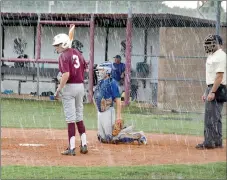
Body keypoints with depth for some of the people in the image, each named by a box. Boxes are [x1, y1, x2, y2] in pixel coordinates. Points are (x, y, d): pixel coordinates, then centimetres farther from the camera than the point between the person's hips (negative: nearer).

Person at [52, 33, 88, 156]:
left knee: (70, 118, -5)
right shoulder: (77, 53, 11)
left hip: (69, 86, -7)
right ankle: (84, 144, 14)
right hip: (80, 86, 7)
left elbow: (66, 74, -23)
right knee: (79, 117, 16)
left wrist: (58, 89, -17)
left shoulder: (64, 56, -13)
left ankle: (71, 148, -4)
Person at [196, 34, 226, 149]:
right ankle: (217, 142, 17)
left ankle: (209, 142, -9)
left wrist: (212, 92, -25)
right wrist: (206, 92, 21)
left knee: (210, 116, -10)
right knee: (215, 117, 13)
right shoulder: (212, 56, 17)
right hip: (211, 89, 11)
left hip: (216, 89, -11)